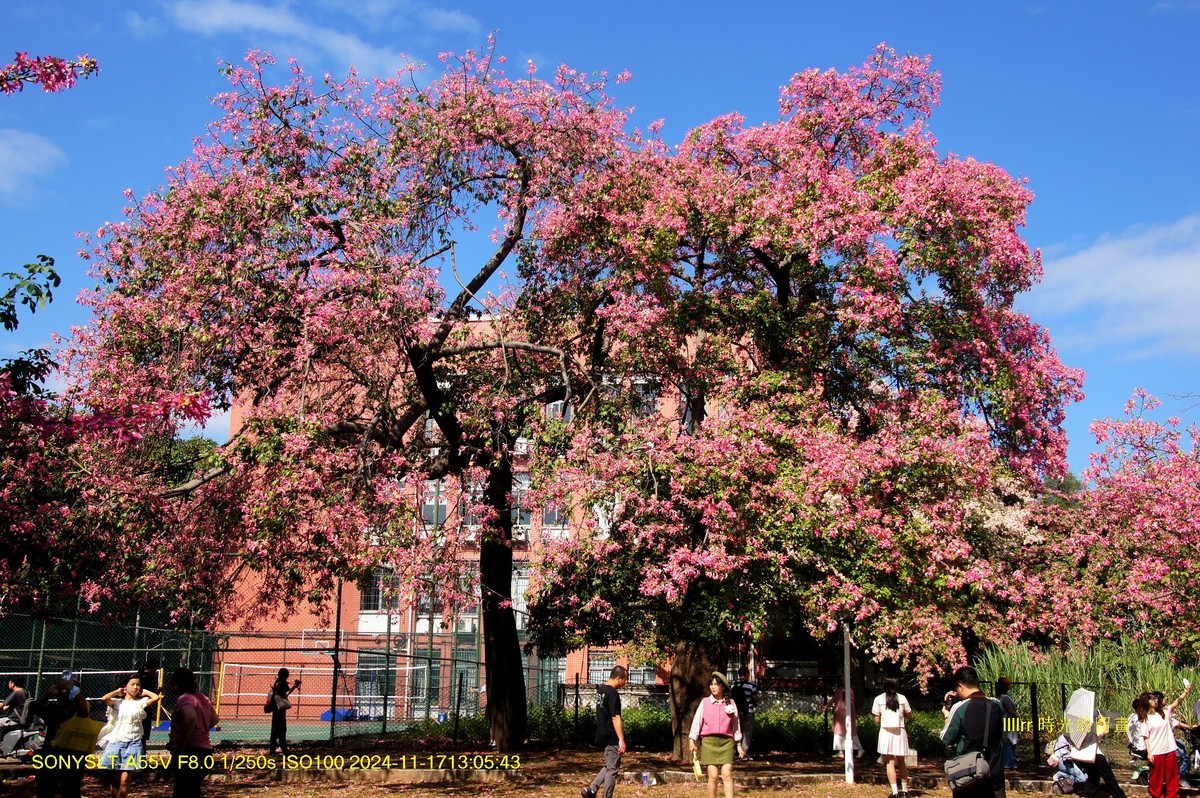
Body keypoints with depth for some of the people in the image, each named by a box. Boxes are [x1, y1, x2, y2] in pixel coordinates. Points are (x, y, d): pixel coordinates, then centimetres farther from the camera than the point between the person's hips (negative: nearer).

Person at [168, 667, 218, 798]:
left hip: (189, 753, -9)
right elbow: (214, 719, 26)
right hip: (204, 750, 9)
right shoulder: (202, 698, 14)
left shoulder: (184, 699, -12)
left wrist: (181, 746, -24)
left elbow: (191, 717, -33)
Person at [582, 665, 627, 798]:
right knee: (612, 769, 1)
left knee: (609, 766, 19)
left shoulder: (600, 689, 10)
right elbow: (615, 718, -23)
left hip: (603, 735, 9)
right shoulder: (613, 693, -19)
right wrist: (621, 739, -21)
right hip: (612, 737, -9)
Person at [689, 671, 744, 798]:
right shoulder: (704, 702, 6)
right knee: (713, 775, -4)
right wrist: (693, 742, 1)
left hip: (726, 741, 0)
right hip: (709, 741, 0)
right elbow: (697, 721, 5)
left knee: (727, 775, -10)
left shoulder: (731, 704, 9)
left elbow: (735, 725, 13)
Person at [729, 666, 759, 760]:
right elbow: (756, 699, -6)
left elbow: (730, 697, 5)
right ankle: (745, 754, 1)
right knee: (747, 733, 3)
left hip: (736, 712, 4)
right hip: (748, 712, -4)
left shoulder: (732, 685, 4)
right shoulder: (751, 685, -9)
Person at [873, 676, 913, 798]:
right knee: (902, 762, 15)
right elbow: (909, 715, 10)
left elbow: (877, 720, 0)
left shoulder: (879, 699, -2)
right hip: (900, 732, 2)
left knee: (890, 763, -1)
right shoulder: (902, 698, 1)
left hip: (886, 732, -2)